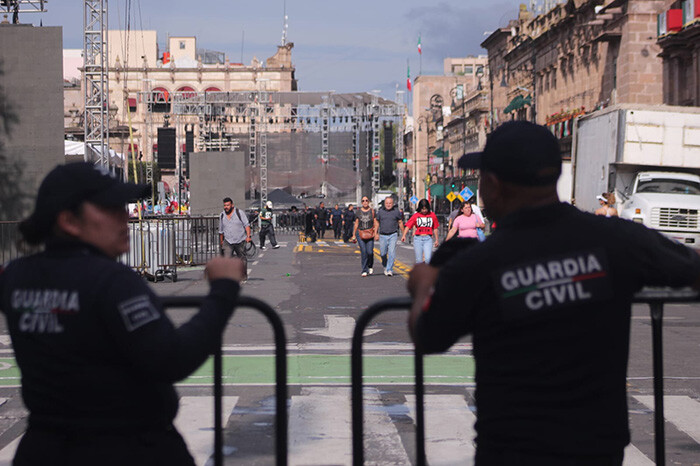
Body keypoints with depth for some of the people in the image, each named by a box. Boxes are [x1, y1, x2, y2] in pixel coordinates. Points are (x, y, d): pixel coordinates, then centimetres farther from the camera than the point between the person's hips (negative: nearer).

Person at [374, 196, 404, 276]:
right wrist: (376, 233, 11)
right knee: (383, 253, 7)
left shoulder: (396, 211, 0)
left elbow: (400, 222, 9)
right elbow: (377, 223, 14)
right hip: (383, 235, 2)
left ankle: (389, 270, -10)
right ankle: (385, 266, 33)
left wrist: (403, 234, 11)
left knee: (392, 252, -13)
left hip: (393, 235, -2)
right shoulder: (380, 211, 5)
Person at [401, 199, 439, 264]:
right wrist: (404, 235, -19)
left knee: (427, 259, -17)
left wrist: (436, 240, 11)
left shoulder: (432, 215, 6)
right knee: (419, 260, 3)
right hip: (418, 238, 1)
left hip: (428, 239, -1)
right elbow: (408, 226, -4)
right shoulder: (416, 215, 4)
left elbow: (435, 228, 12)